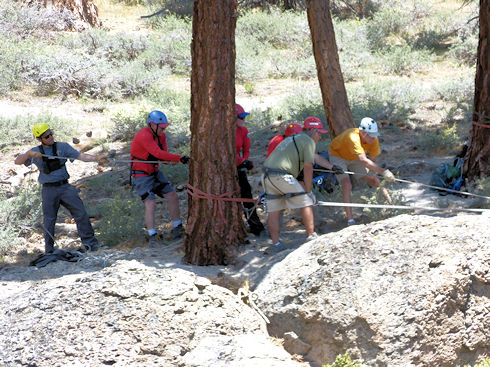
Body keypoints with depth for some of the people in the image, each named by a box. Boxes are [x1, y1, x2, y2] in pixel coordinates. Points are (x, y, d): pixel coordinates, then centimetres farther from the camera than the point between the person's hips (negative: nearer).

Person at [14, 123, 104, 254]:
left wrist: (96, 158, -17)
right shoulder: (36, 152, 5)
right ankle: (49, 251, 16)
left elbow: (81, 156, -1)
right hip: (49, 190, 0)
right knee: (49, 220, 4)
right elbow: (17, 162, -1)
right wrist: (29, 154, -20)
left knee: (81, 213, -9)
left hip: (65, 187, 0)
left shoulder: (62, 147, 4)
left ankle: (89, 242, -2)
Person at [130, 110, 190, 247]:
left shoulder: (160, 136, 3)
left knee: (173, 196, 5)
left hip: (155, 172, 8)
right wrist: (179, 158, -39)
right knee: (150, 203, -18)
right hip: (141, 175, -8)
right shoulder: (144, 136, -26)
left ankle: (177, 230, 16)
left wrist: (170, 160, -27)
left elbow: (162, 153, -2)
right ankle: (153, 237, -16)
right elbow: (158, 153, -35)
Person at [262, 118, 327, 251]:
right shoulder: (308, 141, 1)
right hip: (281, 175, -9)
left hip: (266, 175, 9)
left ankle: (276, 244, 9)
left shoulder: (292, 139, 28)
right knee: (306, 203, 3)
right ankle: (311, 236, 7)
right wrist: (308, 191, 0)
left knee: (273, 210, 9)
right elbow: (308, 167, -5)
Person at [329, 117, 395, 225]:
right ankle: (350, 220, -20)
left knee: (375, 180, 5)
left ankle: (392, 206, 18)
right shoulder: (353, 138, -45)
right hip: (338, 155, -6)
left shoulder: (373, 139, -24)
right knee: (347, 185, -21)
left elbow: (372, 160, -17)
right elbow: (364, 161, -55)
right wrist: (383, 172, -62)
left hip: (354, 158, 6)